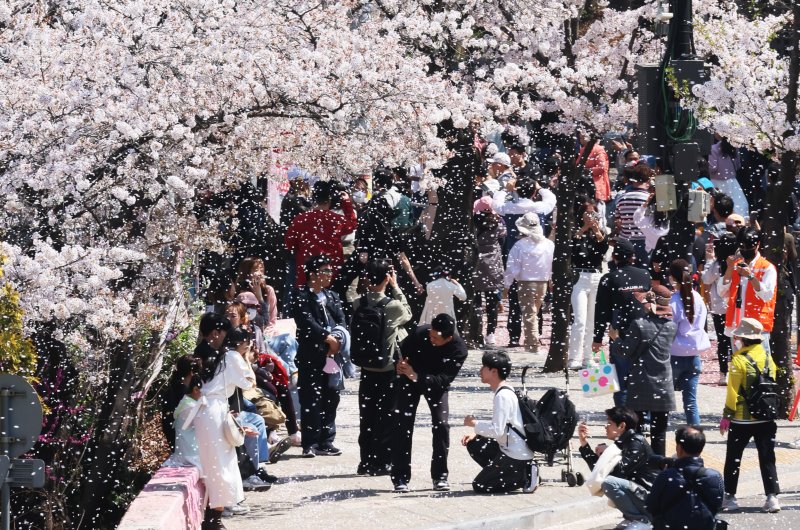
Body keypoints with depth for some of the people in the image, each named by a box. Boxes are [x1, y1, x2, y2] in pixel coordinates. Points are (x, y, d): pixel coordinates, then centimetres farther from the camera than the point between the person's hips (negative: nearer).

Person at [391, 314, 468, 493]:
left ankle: (440, 476, 1)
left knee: (442, 424, -12)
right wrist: (400, 365, -32)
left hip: (436, 384, 0)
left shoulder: (458, 349, -30)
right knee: (403, 425, -8)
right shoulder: (420, 334, -29)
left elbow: (444, 379, -33)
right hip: (409, 381, 0)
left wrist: (416, 376, -44)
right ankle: (400, 478, -2)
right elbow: (402, 352, -9)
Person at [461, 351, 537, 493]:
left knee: (479, 486, -5)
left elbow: (497, 430, -25)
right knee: (473, 445, 19)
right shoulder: (505, 390, 10)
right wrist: (476, 433, 7)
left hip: (516, 456, -10)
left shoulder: (502, 396, -21)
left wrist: (474, 424, -10)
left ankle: (526, 477, -4)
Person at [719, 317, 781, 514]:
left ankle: (729, 497, 11)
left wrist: (727, 415, -6)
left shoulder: (739, 359, -13)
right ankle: (772, 497, -1)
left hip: (742, 419, -4)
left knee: (733, 458, 8)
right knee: (767, 458, 6)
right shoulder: (768, 357, 3)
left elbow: (733, 391, -13)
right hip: (766, 418, 4)